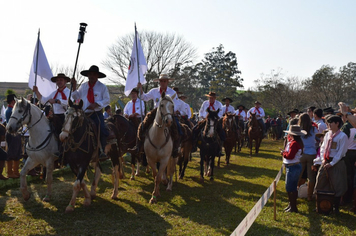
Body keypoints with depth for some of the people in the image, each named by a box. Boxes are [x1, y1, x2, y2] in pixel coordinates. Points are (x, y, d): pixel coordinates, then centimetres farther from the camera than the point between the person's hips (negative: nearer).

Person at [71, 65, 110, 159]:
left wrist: (96, 104, -16)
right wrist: (74, 87, 3)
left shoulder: (102, 87, 3)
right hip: (84, 114, 4)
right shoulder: (83, 86, 14)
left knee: (101, 129, -23)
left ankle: (102, 152, -16)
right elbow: (77, 97, 18)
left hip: (97, 114, -4)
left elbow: (107, 100, -2)